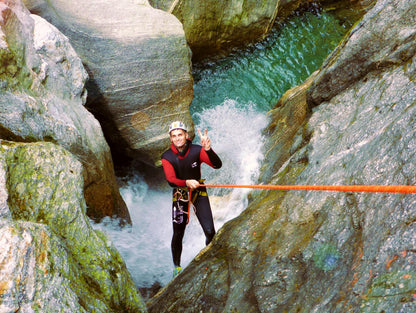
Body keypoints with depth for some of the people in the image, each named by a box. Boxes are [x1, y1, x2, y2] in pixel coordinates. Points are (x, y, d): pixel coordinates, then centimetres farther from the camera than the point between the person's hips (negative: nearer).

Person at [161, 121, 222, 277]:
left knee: (210, 232, -10)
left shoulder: (196, 151, -14)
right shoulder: (167, 157, -13)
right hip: (180, 195, 0)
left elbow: (217, 165, -25)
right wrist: (187, 182, -44)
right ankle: (177, 267, 26)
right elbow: (171, 180, -24)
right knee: (178, 234, 3)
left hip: (199, 193, 0)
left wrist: (208, 150, -43)